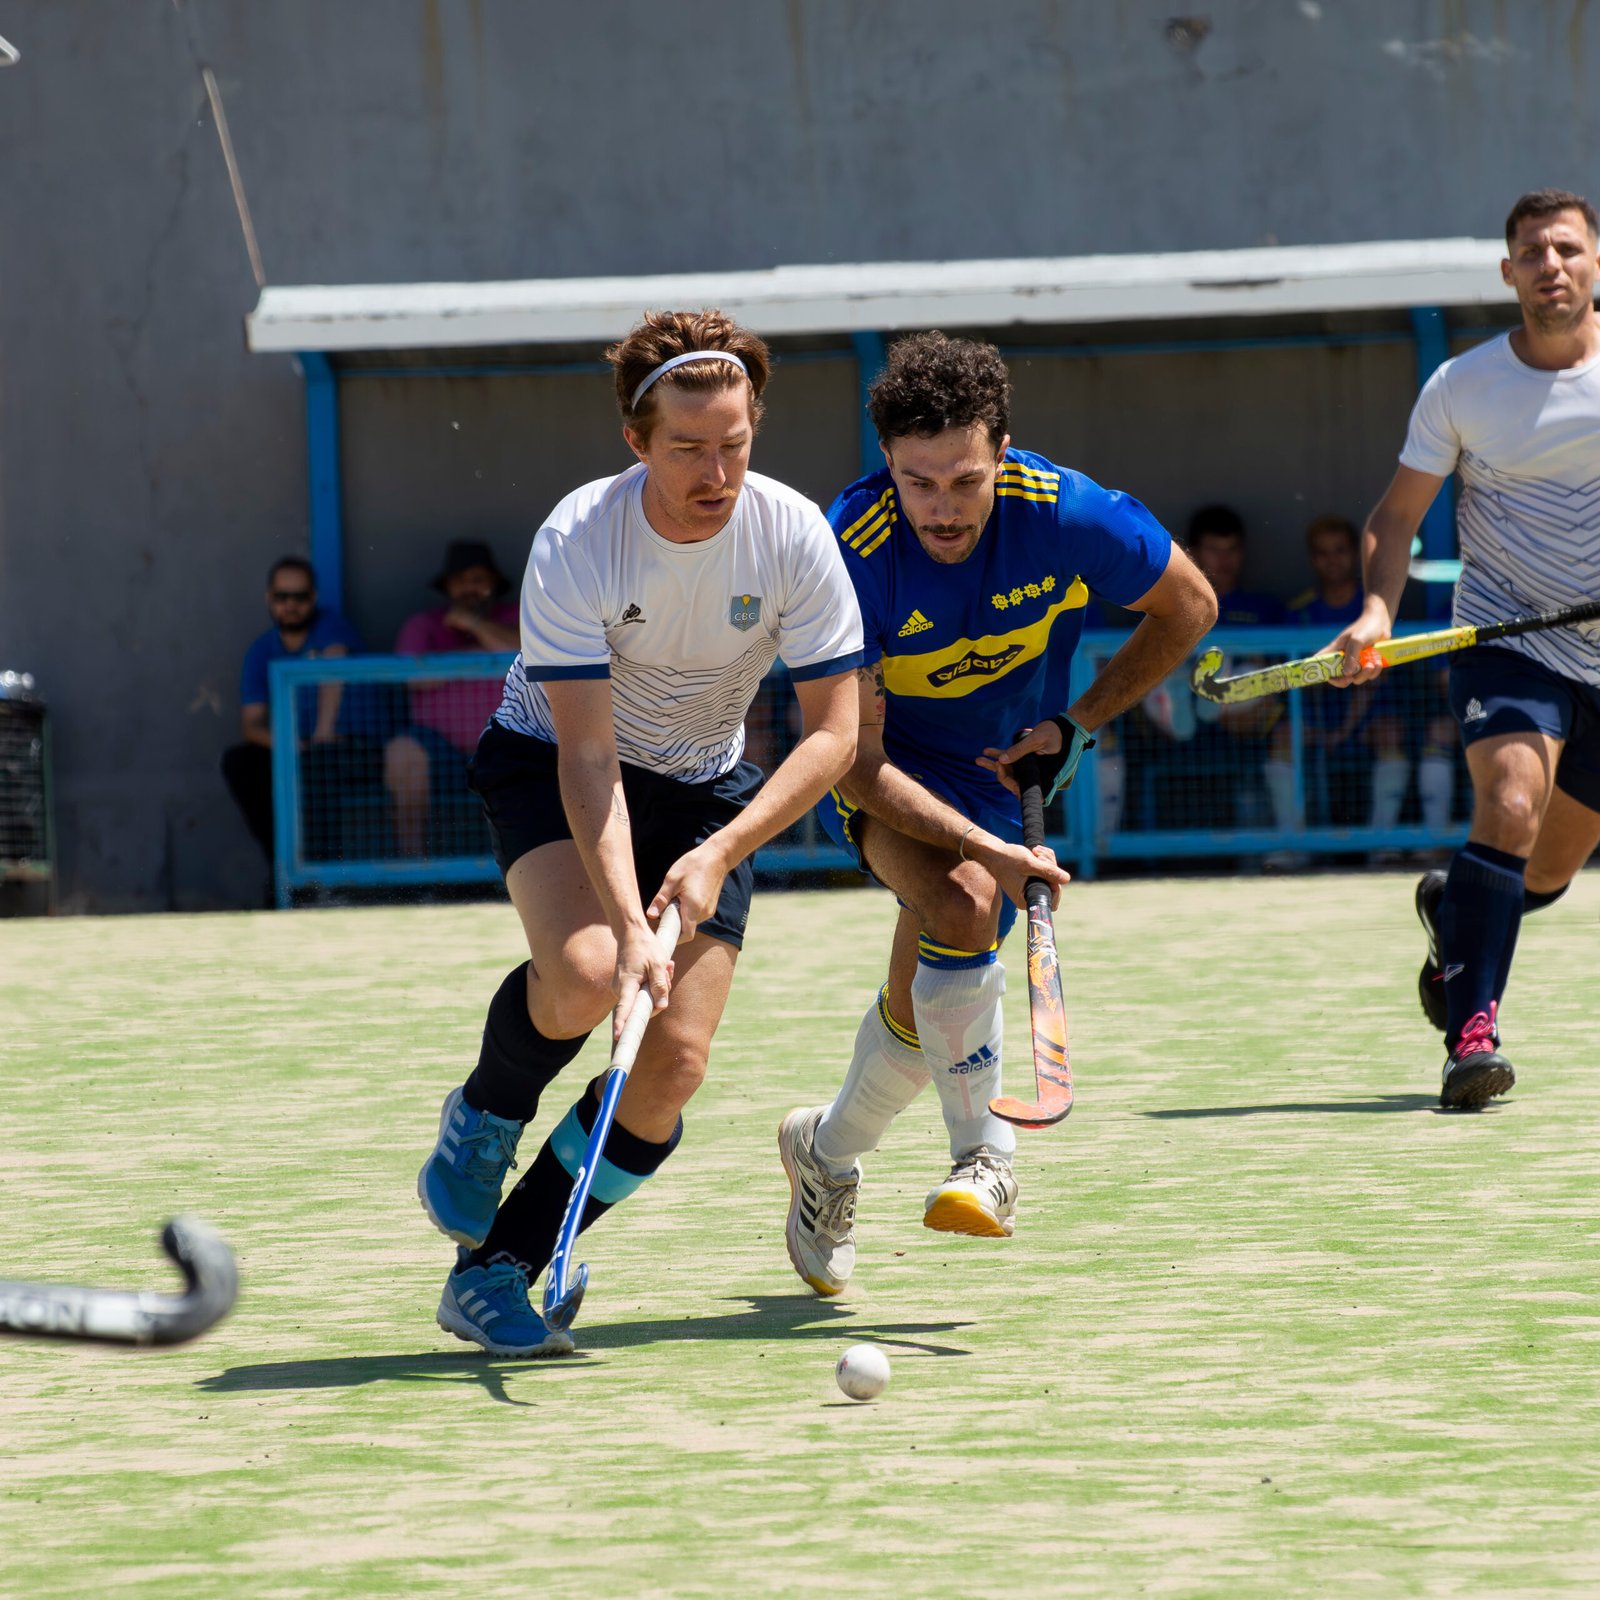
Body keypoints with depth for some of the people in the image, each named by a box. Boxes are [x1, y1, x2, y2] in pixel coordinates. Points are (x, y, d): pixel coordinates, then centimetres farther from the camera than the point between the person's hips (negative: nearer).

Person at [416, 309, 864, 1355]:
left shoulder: (794, 536, -20)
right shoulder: (576, 545, -27)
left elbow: (833, 733, -15)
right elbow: (587, 757, -30)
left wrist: (721, 853, -28)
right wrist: (630, 925, -42)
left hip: (707, 791, 3)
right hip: (550, 760, -3)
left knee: (672, 1069, -11)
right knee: (585, 974, -32)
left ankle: (493, 1275, 3)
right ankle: (481, 1122, 1)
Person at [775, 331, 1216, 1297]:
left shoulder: (1066, 515, -24)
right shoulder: (851, 554, -29)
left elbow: (1189, 607, -4)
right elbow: (859, 761, -27)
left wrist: (1077, 725, -9)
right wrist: (987, 851, -37)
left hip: (1009, 778, 3)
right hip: (890, 776, -3)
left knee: (925, 1011, -1)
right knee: (961, 904, -33)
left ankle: (828, 1152, 29)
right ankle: (988, 1155, -19)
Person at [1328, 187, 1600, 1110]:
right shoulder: (1462, 388, -4)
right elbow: (1398, 515, 2)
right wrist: (1379, 610, -15)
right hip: (1504, 636, -2)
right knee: (1510, 802, -28)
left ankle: (1450, 910, 44)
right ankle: (1472, 1030, -25)